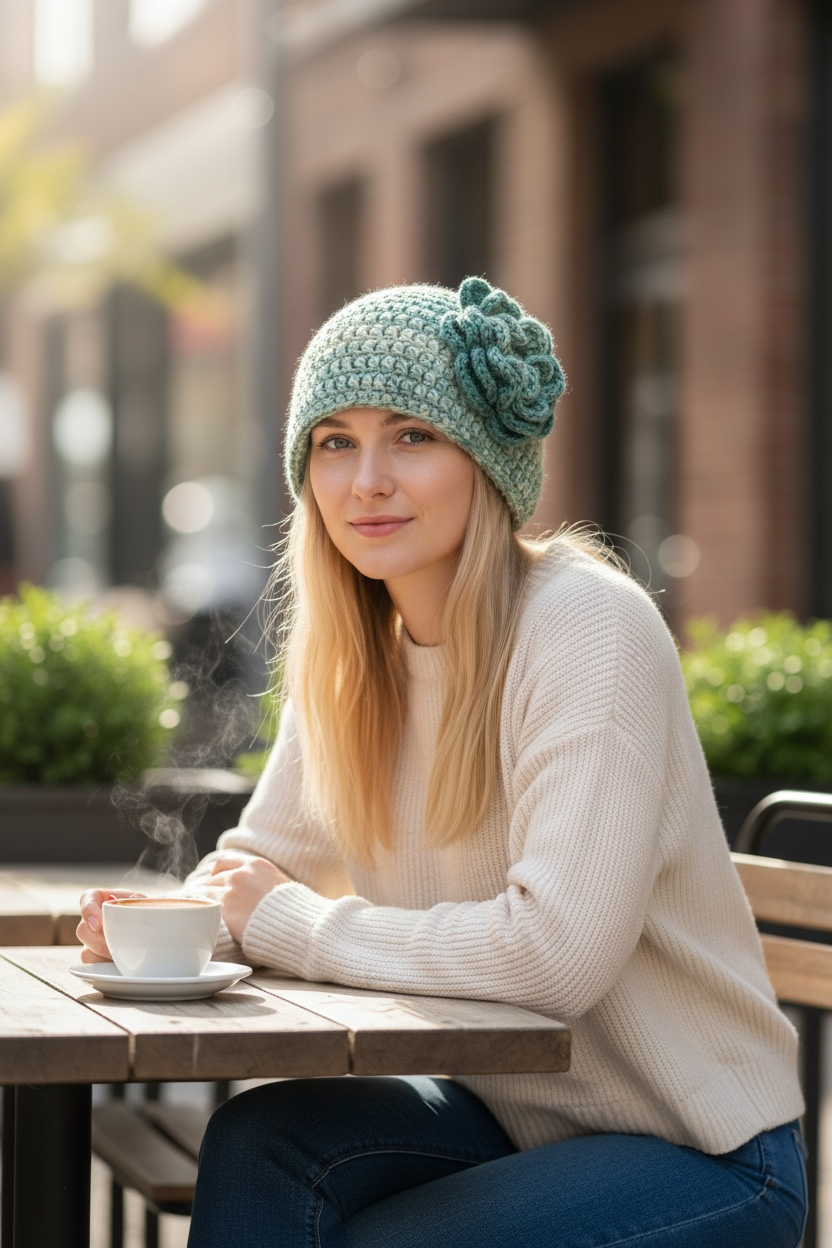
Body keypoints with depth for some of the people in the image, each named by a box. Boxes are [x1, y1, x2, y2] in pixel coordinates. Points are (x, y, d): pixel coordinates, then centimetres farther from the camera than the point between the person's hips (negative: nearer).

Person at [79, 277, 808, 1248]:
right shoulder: (348, 655, 3)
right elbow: (264, 860, 12)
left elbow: (557, 950, -30)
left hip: (703, 1157, -6)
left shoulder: (591, 629, -21)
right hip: (509, 1116, 6)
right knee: (259, 1139, -19)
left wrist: (291, 922, -18)